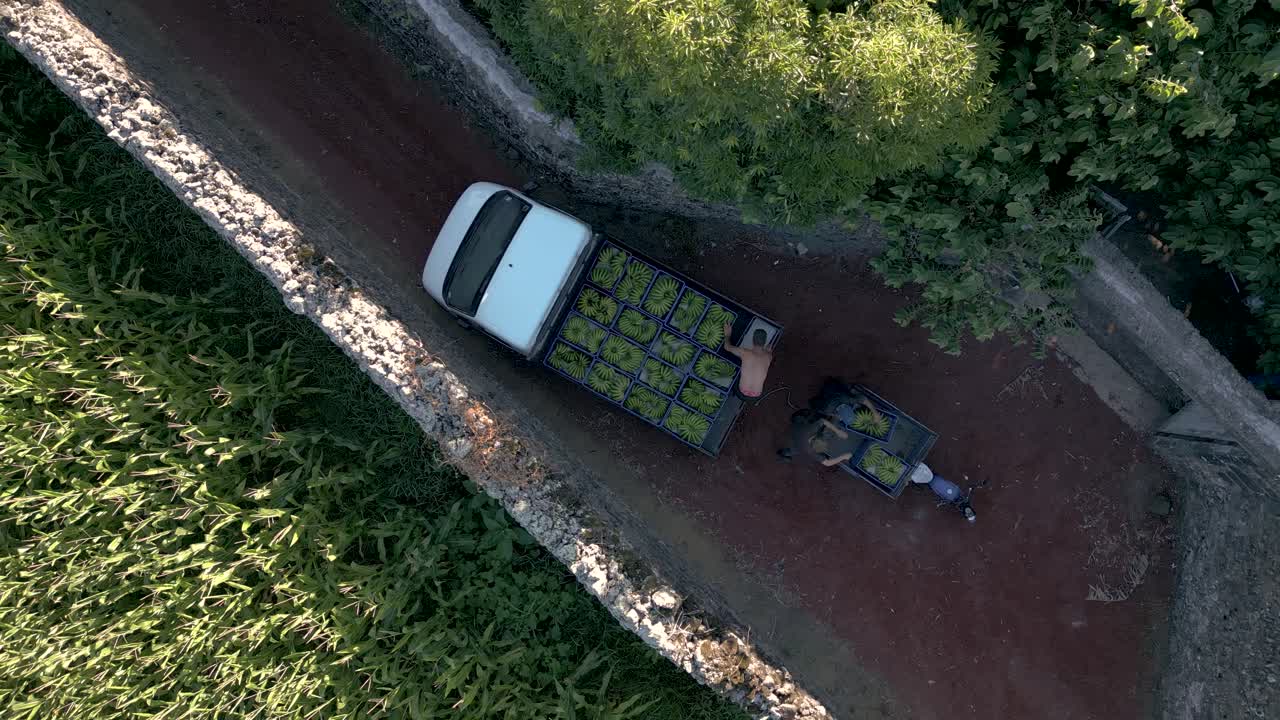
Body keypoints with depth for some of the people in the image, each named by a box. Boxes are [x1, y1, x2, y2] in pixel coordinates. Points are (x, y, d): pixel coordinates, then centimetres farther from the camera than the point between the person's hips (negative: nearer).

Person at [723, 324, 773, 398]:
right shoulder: (768, 356, -14)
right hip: (757, 395, 0)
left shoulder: (744, 352, -18)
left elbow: (727, 347, 2)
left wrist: (727, 334, 15)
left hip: (742, 392, 0)